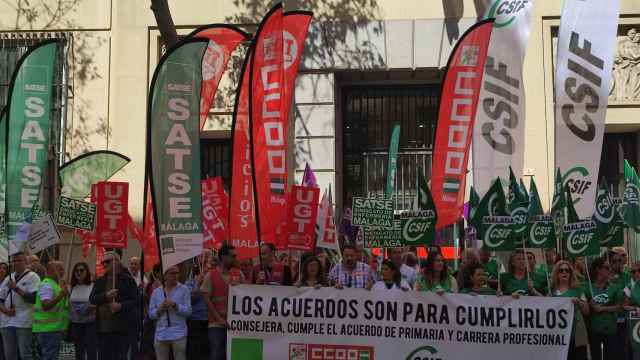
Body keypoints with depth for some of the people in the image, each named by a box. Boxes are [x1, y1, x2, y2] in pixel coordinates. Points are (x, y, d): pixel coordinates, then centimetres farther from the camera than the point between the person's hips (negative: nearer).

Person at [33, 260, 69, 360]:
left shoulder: (56, 284, 17)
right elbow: (45, 306, -28)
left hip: (56, 328, 10)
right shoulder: (46, 285, -14)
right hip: (48, 329, -10)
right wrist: (60, 296, -38)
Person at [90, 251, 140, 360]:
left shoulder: (127, 280, 1)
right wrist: (106, 295, -15)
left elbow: (136, 300, -2)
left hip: (121, 327, -4)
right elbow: (92, 299, 4)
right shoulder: (100, 281, 16)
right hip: (103, 327, 5)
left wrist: (121, 306, -19)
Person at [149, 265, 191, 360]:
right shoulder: (156, 292, 10)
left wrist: (174, 305, -18)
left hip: (178, 334, -3)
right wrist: (160, 309, -10)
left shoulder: (184, 290, 2)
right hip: (160, 335, 3)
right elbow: (151, 314, 9)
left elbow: (188, 311, -5)